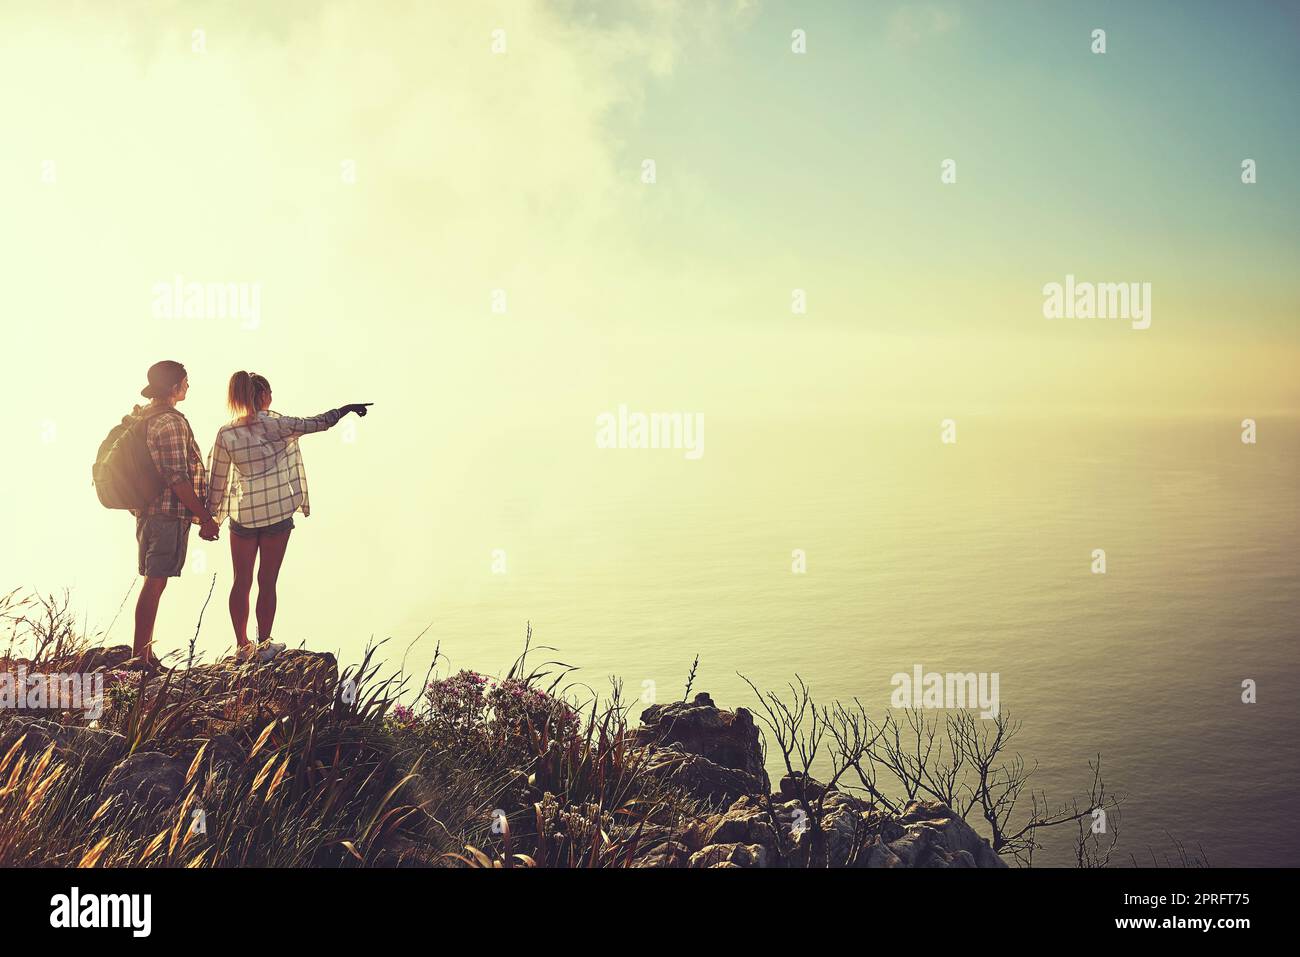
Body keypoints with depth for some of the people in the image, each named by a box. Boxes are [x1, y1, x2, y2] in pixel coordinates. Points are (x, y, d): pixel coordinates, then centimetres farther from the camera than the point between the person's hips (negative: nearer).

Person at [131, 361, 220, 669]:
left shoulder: (142, 418, 13)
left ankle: (144, 653, 21)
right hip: (169, 514, -9)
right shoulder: (171, 422, -16)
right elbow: (178, 478, -21)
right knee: (155, 584, -5)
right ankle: (141, 656, -3)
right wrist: (204, 518, -16)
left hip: (146, 512, 9)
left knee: (152, 583, 15)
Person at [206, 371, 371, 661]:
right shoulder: (274, 424, -9)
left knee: (241, 582, 10)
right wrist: (345, 409, 11)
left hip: (243, 515, 3)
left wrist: (211, 517, 13)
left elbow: (217, 479, 4)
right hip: (277, 512, -2)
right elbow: (313, 424, -2)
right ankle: (264, 645, 9)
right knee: (267, 581, 4)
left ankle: (242, 645, 14)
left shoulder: (225, 433, 0)